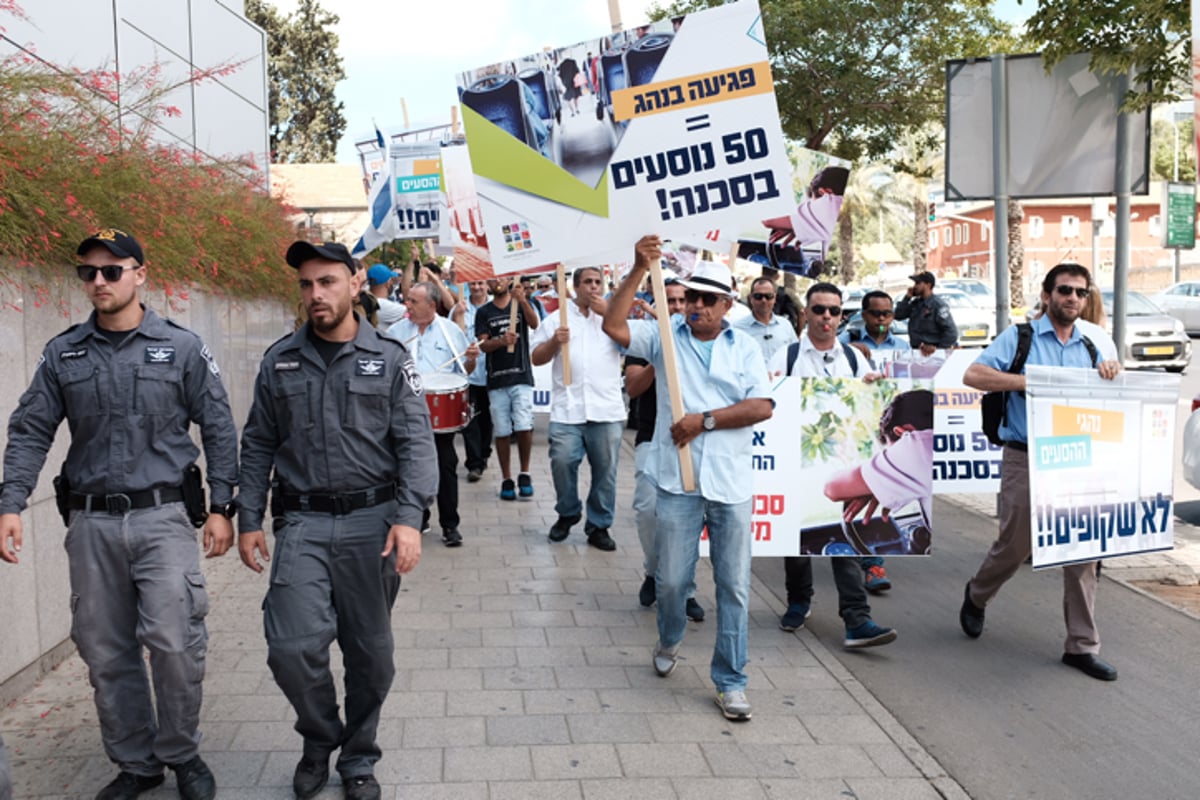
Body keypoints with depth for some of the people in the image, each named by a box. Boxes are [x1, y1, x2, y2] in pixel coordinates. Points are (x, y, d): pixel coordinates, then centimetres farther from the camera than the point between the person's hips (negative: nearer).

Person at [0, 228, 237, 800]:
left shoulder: (181, 347, 0)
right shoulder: (62, 354, 7)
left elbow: (218, 430, 2)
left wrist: (222, 507, -2)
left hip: (162, 516, -3)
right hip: (91, 522, 3)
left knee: (173, 640, -12)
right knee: (106, 653, 9)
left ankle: (181, 753, 12)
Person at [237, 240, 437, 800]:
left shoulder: (389, 358, 1)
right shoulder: (279, 360, 7)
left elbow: (416, 442, -5)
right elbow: (258, 445, 11)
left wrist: (409, 518, -16)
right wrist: (249, 520, 5)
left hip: (371, 521, -1)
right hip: (301, 523, 1)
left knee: (370, 652, 8)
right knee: (293, 647, -11)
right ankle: (319, 737, 20)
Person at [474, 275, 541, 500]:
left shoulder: (521, 304, 7)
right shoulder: (483, 313, 10)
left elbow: (534, 324, -13)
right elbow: (483, 345, -1)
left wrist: (522, 300, -31)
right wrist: (502, 340, -23)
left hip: (521, 377, -1)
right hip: (496, 380, 2)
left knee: (524, 427, -13)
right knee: (502, 432, 3)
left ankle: (524, 474, 5)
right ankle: (506, 480, 13)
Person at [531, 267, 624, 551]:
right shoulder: (557, 318, 11)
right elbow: (537, 359, 10)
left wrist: (606, 311, -3)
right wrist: (555, 341, -10)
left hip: (607, 409, 1)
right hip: (567, 409, 0)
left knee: (605, 469, 2)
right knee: (562, 463, -5)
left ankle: (599, 525, 14)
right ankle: (567, 514, 19)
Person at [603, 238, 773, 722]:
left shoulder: (744, 348, 8)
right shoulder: (666, 337, 7)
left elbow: (762, 407, -3)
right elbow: (613, 326, -8)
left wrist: (706, 419, -11)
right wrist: (638, 271, -14)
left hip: (731, 484, 1)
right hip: (678, 482, 0)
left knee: (734, 586, 4)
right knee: (672, 579, 7)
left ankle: (730, 682, 16)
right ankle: (669, 642, 39)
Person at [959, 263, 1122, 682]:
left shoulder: (1094, 345, 12)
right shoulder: (1020, 336, -1)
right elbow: (973, 375, -11)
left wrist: (1109, 376, -6)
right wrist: (1028, 381, -19)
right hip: (1026, 461, -4)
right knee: (1014, 546, 5)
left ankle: (1082, 646, 12)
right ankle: (976, 596, 36)